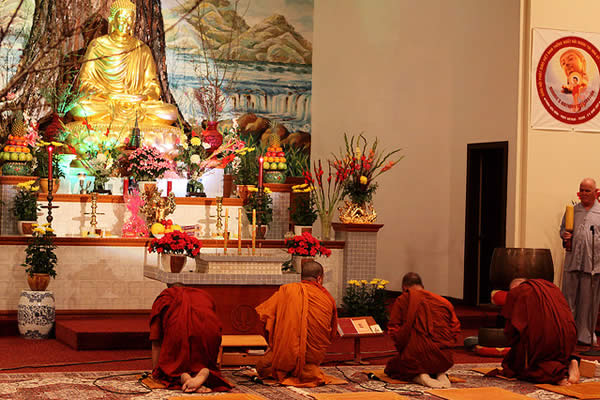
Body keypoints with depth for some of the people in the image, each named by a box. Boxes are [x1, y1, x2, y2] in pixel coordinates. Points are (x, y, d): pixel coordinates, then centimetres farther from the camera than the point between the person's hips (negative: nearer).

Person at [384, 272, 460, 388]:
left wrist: (402, 348, 13)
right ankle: (440, 374, 2)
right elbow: (455, 328, 12)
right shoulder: (444, 302, 14)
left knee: (391, 368, 22)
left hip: (416, 356, -5)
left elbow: (393, 329, 0)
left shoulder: (402, 300, 3)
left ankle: (418, 376, -8)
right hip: (444, 359, 5)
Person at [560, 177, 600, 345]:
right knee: (568, 298, 2)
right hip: (572, 261, 2)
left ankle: (585, 334, 12)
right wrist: (564, 235, 0)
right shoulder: (572, 210, 14)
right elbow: (563, 229, 22)